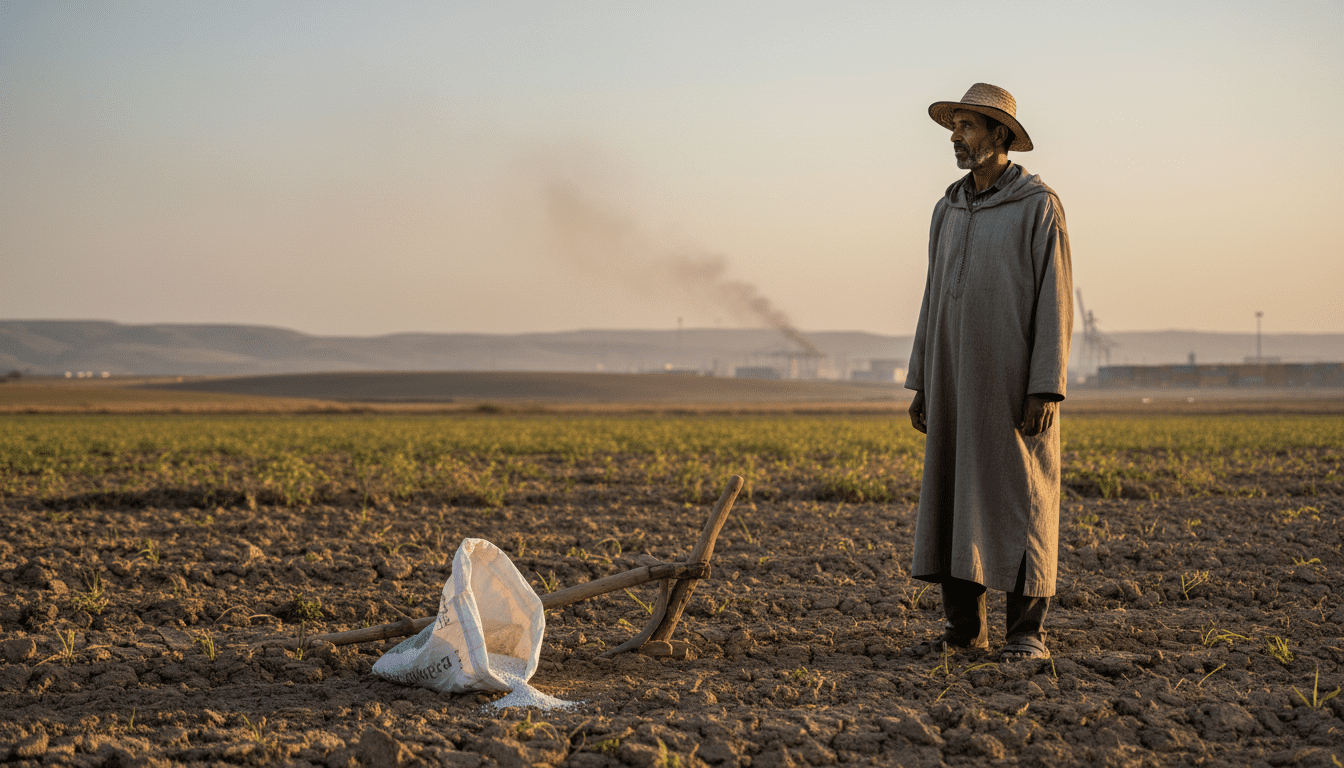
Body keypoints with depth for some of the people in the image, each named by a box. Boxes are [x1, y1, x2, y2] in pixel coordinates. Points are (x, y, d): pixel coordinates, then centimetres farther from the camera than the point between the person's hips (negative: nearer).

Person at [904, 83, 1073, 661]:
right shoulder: (949, 211, 13)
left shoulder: (1039, 205, -7)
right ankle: (964, 626, 12)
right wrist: (922, 384, 11)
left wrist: (1046, 390, -18)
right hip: (958, 383, 6)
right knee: (953, 495, 5)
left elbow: (1055, 303, -11)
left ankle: (1026, 631, 3)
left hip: (1016, 384, -6)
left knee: (1020, 502, -3)